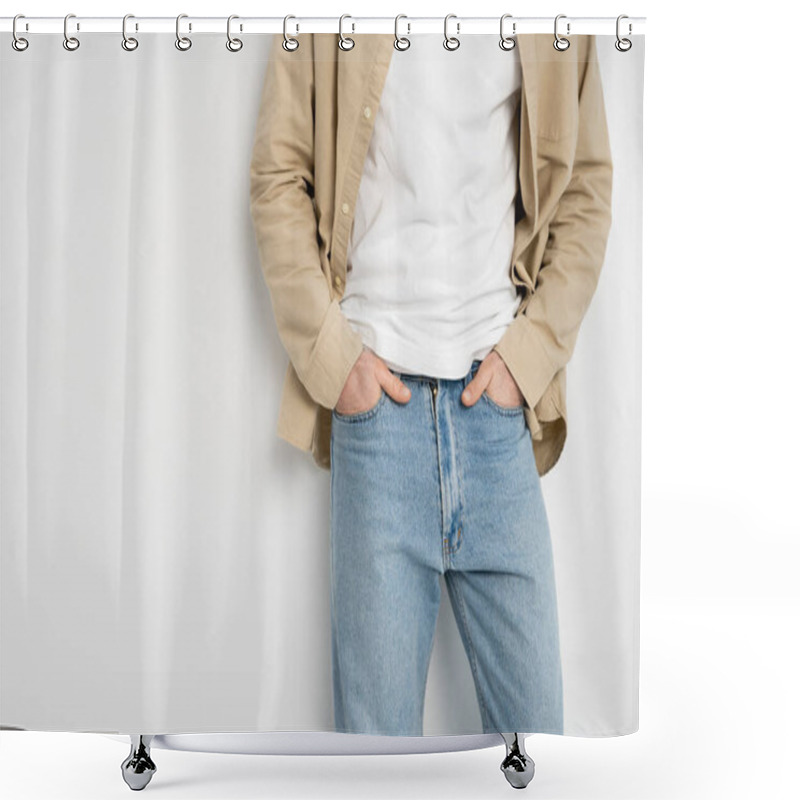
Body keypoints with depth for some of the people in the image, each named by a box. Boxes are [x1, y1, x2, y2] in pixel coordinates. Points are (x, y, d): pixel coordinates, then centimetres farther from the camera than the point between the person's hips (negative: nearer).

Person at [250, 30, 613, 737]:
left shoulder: (559, 38, 12)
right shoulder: (325, 34, 7)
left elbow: (587, 189, 12)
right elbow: (278, 178, 4)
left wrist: (531, 348, -1)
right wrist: (331, 354, -5)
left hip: (497, 394, 2)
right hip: (375, 389, -1)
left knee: (533, 706, 5)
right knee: (375, 707, 3)